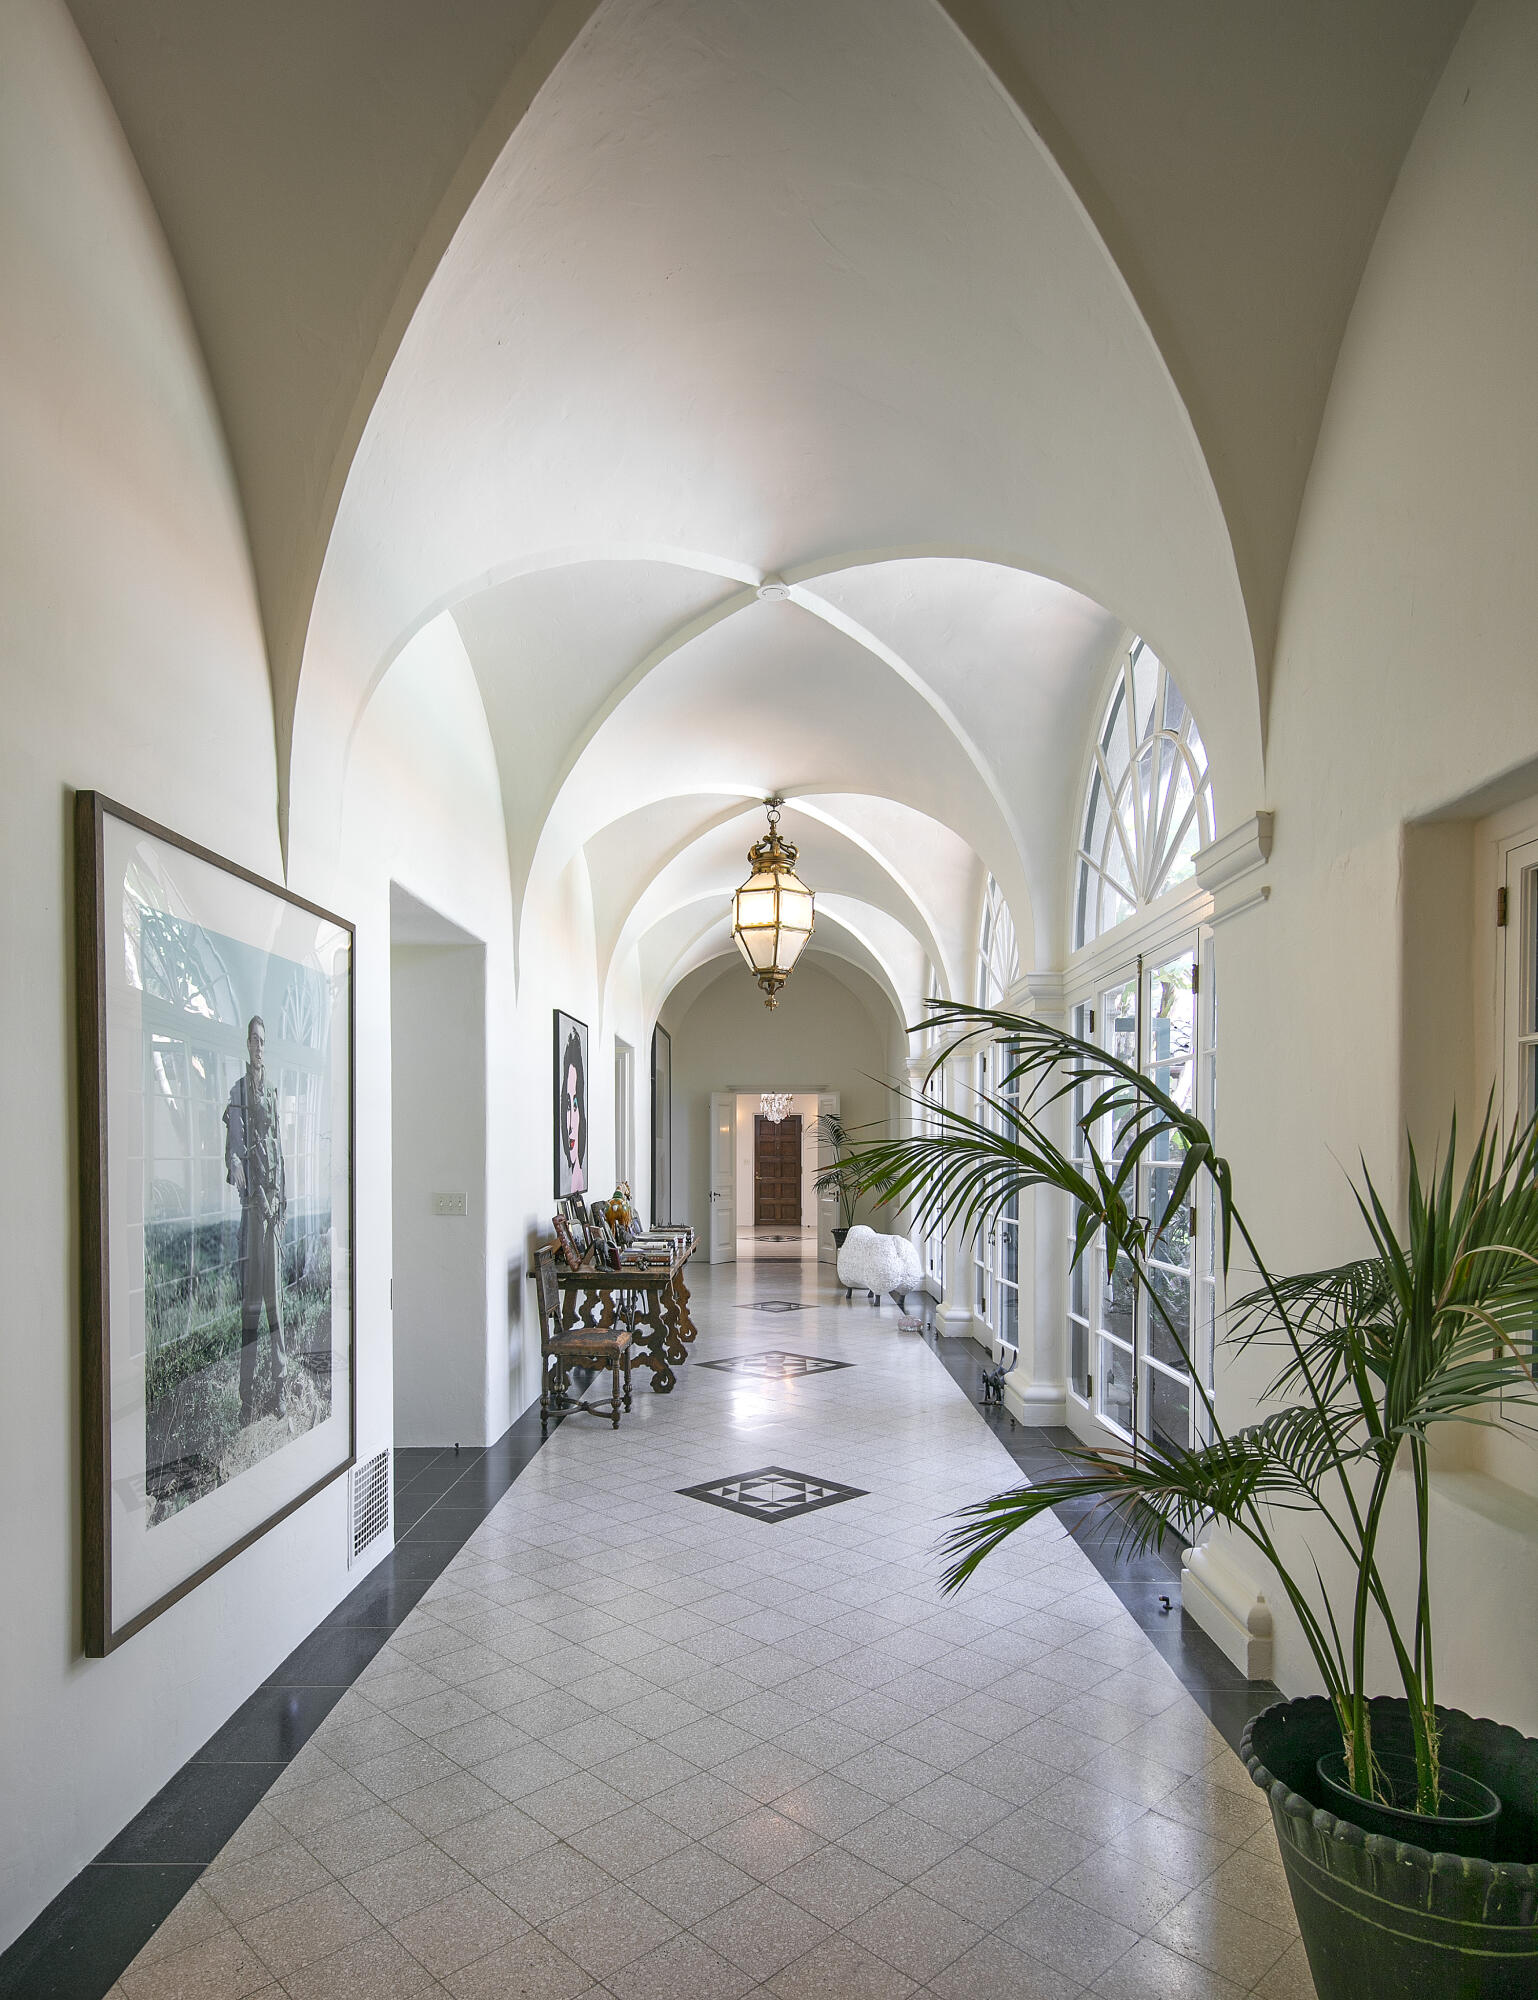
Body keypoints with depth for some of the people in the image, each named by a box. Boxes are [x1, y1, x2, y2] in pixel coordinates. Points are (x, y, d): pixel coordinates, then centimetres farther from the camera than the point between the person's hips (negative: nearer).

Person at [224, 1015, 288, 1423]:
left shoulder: (273, 1091, 17)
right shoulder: (238, 1091, -2)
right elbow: (233, 1145, -11)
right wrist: (234, 1168, -32)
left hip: (273, 1194, 6)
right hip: (250, 1195, -6)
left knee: (275, 1289, 10)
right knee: (251, 1293, -5)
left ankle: (281, 1378, 19)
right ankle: (247, 1390, 1)